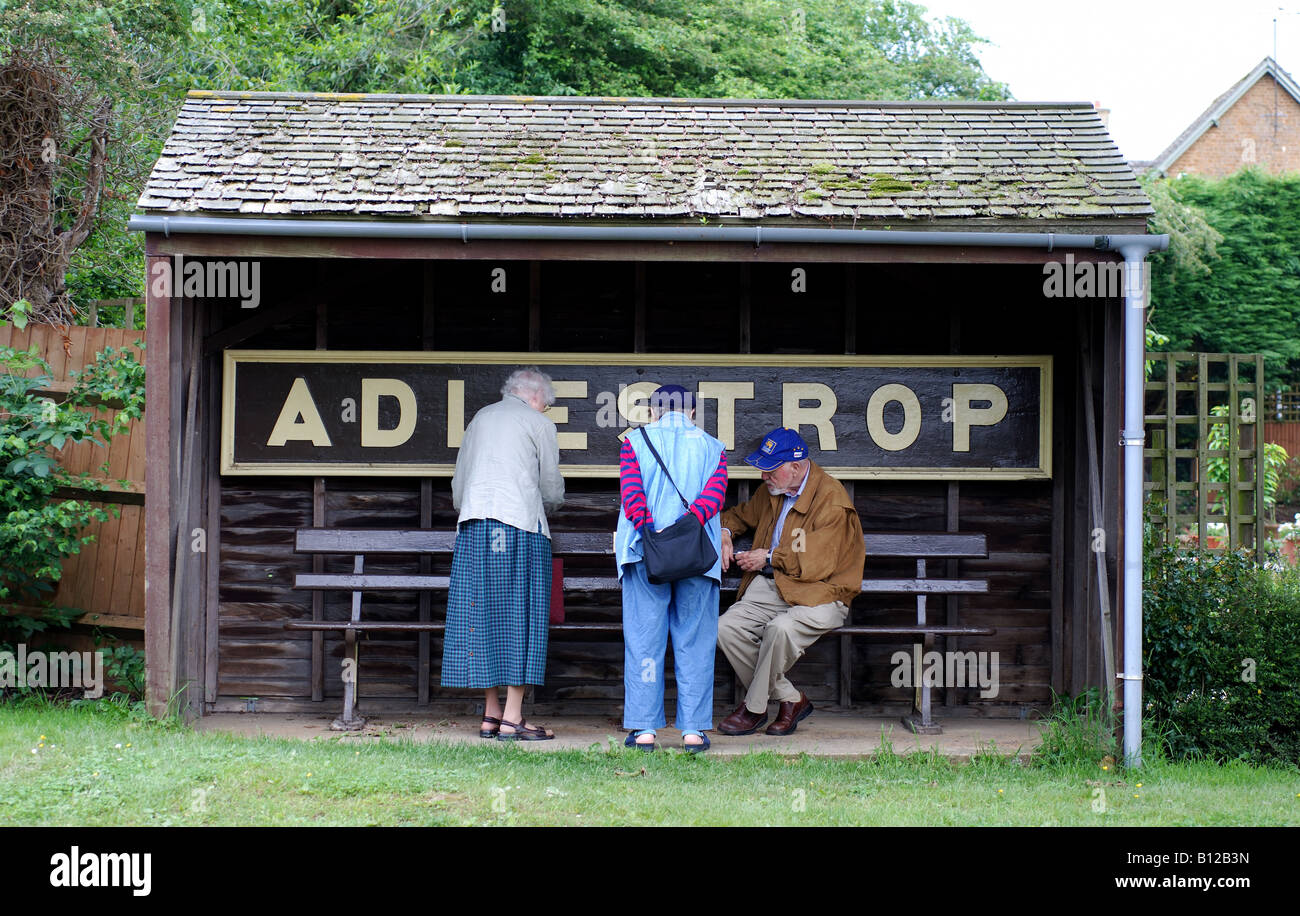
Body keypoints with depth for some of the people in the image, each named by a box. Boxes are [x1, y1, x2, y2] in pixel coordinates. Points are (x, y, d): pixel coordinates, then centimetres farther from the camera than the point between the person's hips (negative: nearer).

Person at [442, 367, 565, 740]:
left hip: (473, 523, 5)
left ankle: (491, 714, 7)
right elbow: (552, 490, 7)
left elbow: (458, 484, 20)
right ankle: (512, 719, -6)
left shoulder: (479, 419, 20)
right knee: (520, 615, -3)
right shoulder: (539, 424, 5)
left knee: (481, 615, 6)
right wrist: (549, 504, 28)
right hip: (520, 523, -5)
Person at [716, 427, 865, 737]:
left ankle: (754, 708, -12)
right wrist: (724, 534, 10)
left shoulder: (831, 499, -12)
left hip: (818, 593, -7)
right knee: (726, 627, -18)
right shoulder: (772, 492, 13)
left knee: (780, 629, -36)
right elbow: (740, 515, 34)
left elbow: (818, 563, -18)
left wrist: (769, 558, -9)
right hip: (769, 587, 7)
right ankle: (790, 700, -7)